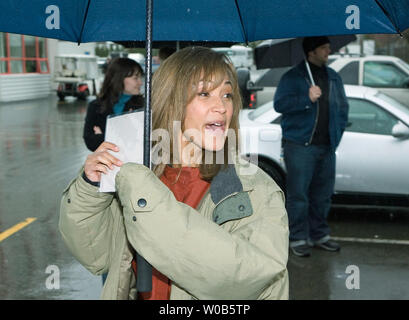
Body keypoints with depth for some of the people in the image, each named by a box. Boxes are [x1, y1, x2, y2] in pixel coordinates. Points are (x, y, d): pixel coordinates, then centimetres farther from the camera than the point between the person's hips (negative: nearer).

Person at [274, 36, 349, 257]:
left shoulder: (333, 78, 17)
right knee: (298, 194, -3)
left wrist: (338, 131, 11)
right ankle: (298, 239, 6)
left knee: (322, 194, 12)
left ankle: (319, 235, 24)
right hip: (300, 146, -6)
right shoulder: (293, 77, -2)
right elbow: (280, 104, -12)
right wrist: (306, 98, -23)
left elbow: (343, 106, 23)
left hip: (327, 147, 6)